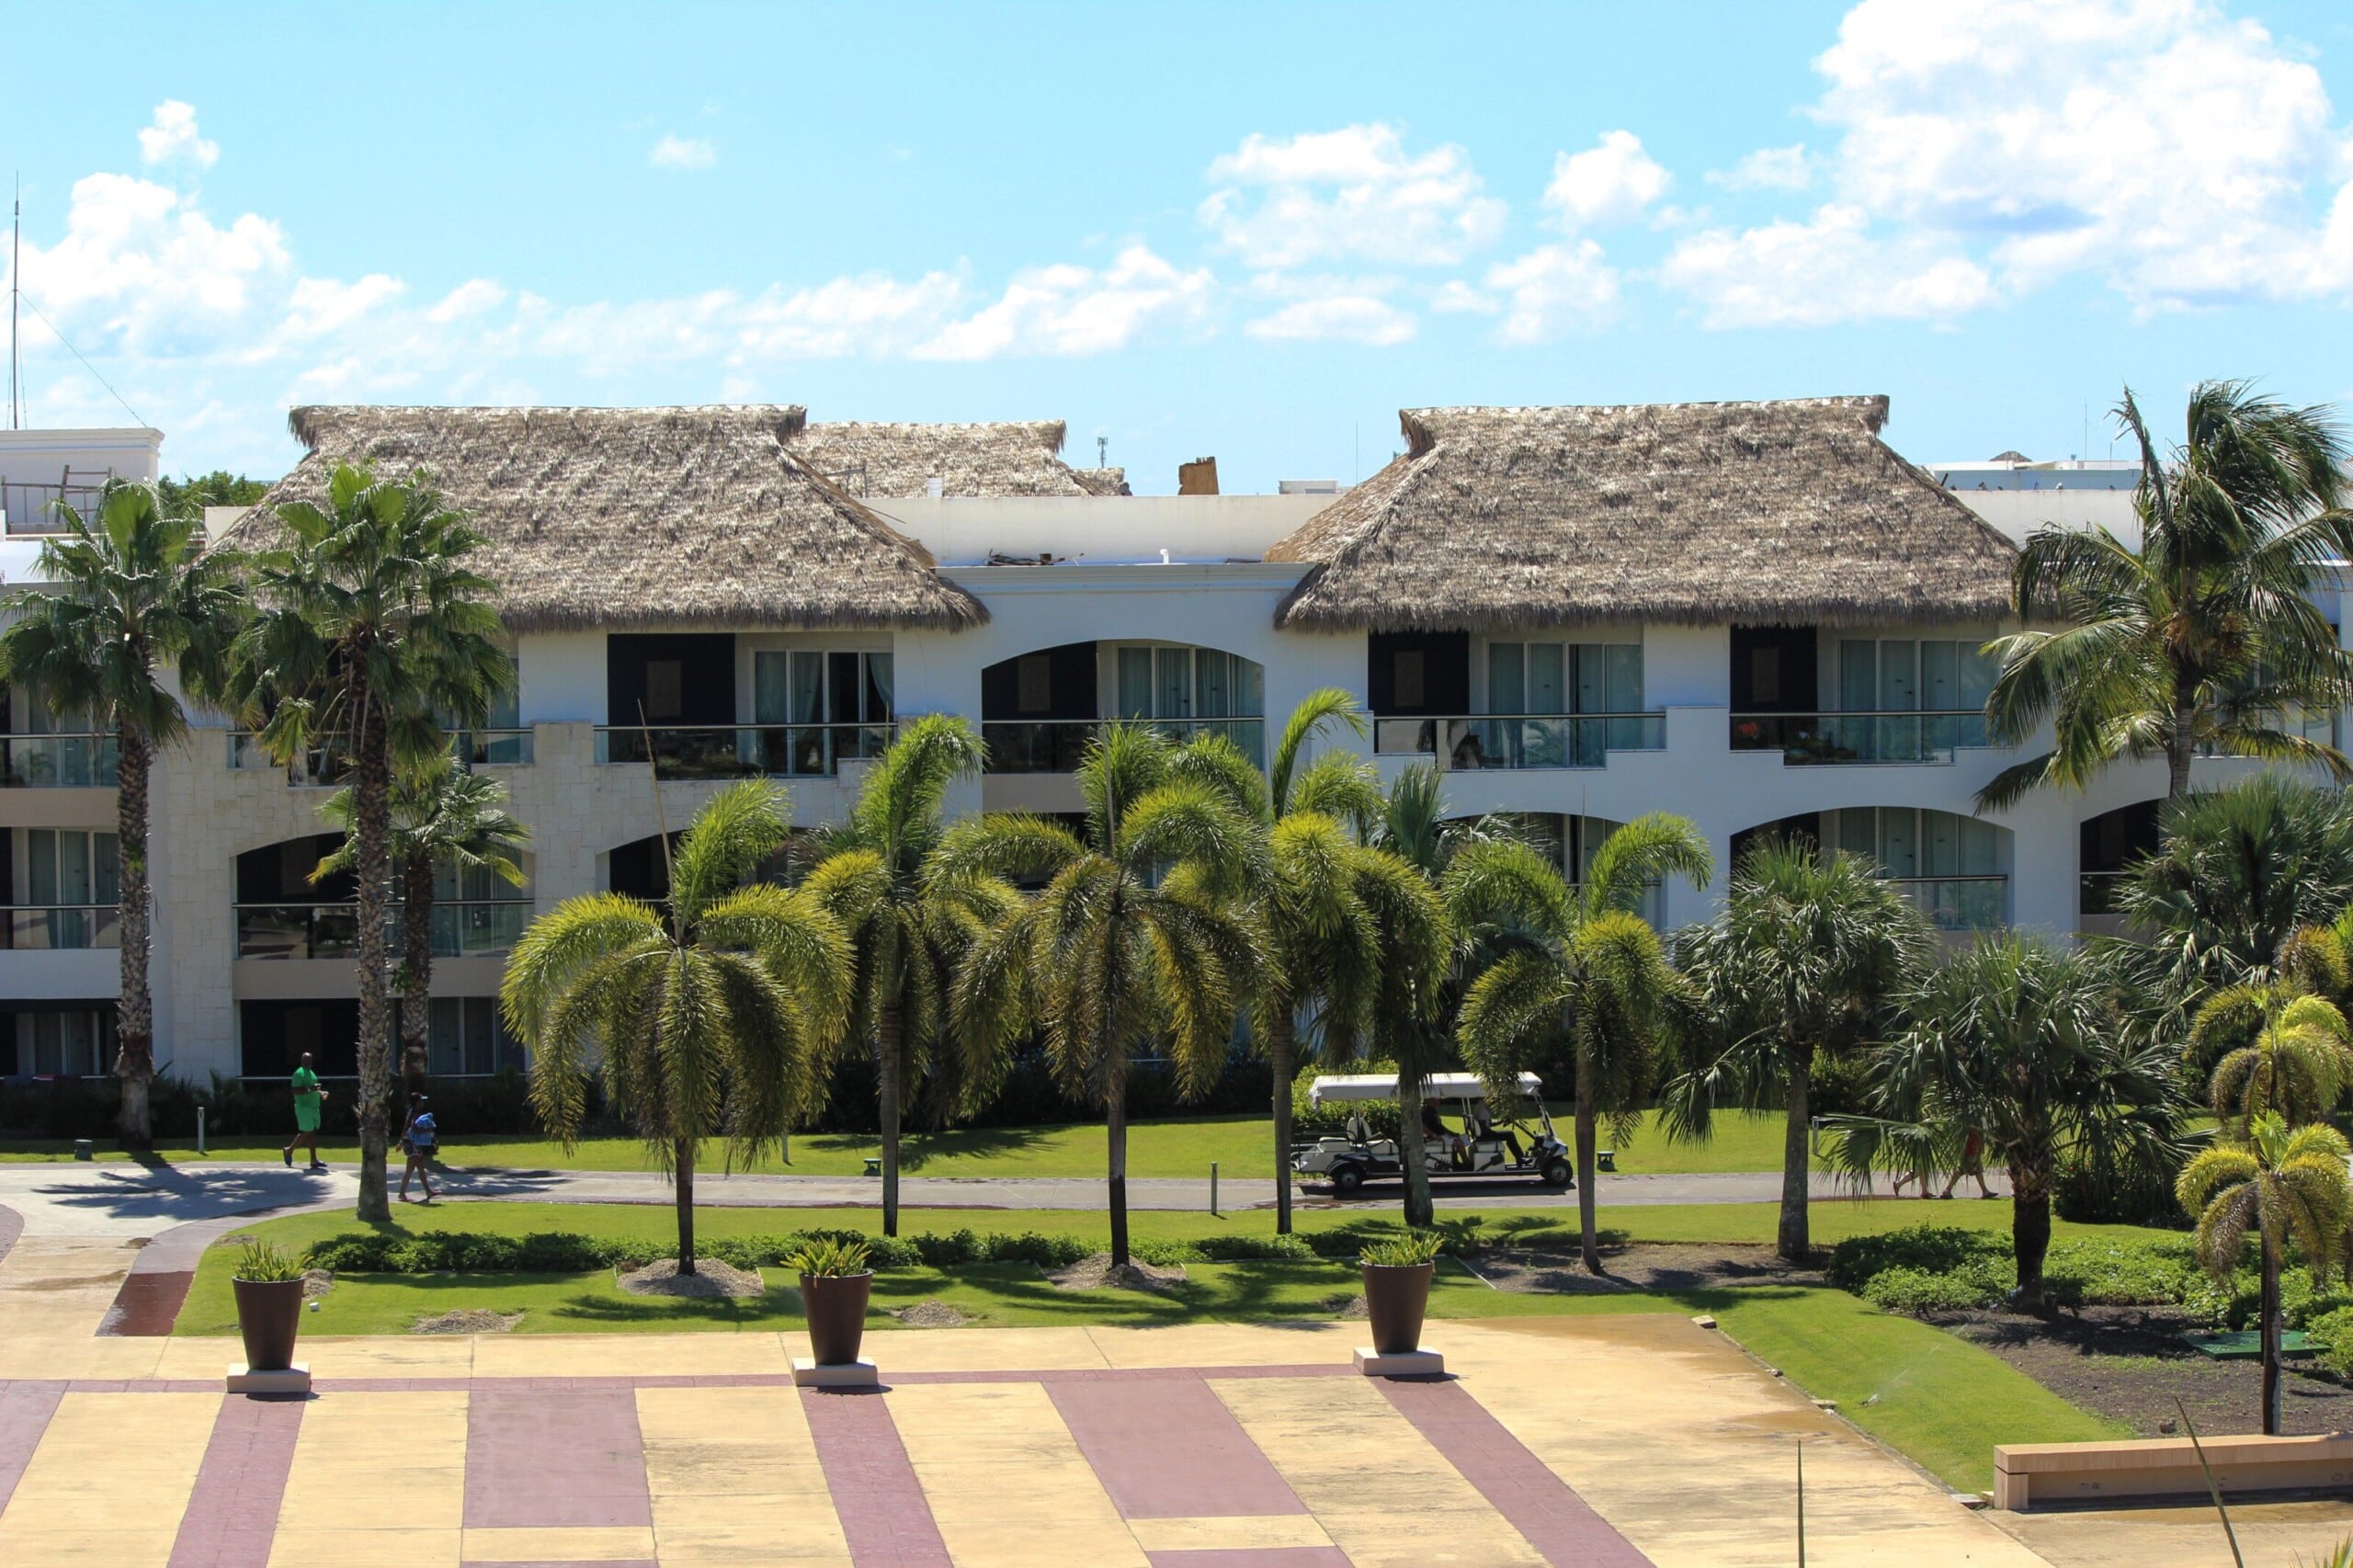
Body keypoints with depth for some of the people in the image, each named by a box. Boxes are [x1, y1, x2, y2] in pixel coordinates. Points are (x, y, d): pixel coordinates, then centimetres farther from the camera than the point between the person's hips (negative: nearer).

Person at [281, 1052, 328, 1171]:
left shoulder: (311, 1073, 18)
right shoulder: (299, 1073, -11)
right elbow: (295, 1090, -20)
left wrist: (321, 1093, 13)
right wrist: (310, 1090, -28)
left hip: (314, 1107, 9)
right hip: (304, 1108, -9)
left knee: (313, 1132, 6)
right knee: (307, 1133, -8)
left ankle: (314, 1160, 5)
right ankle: (289, 1150, 9)